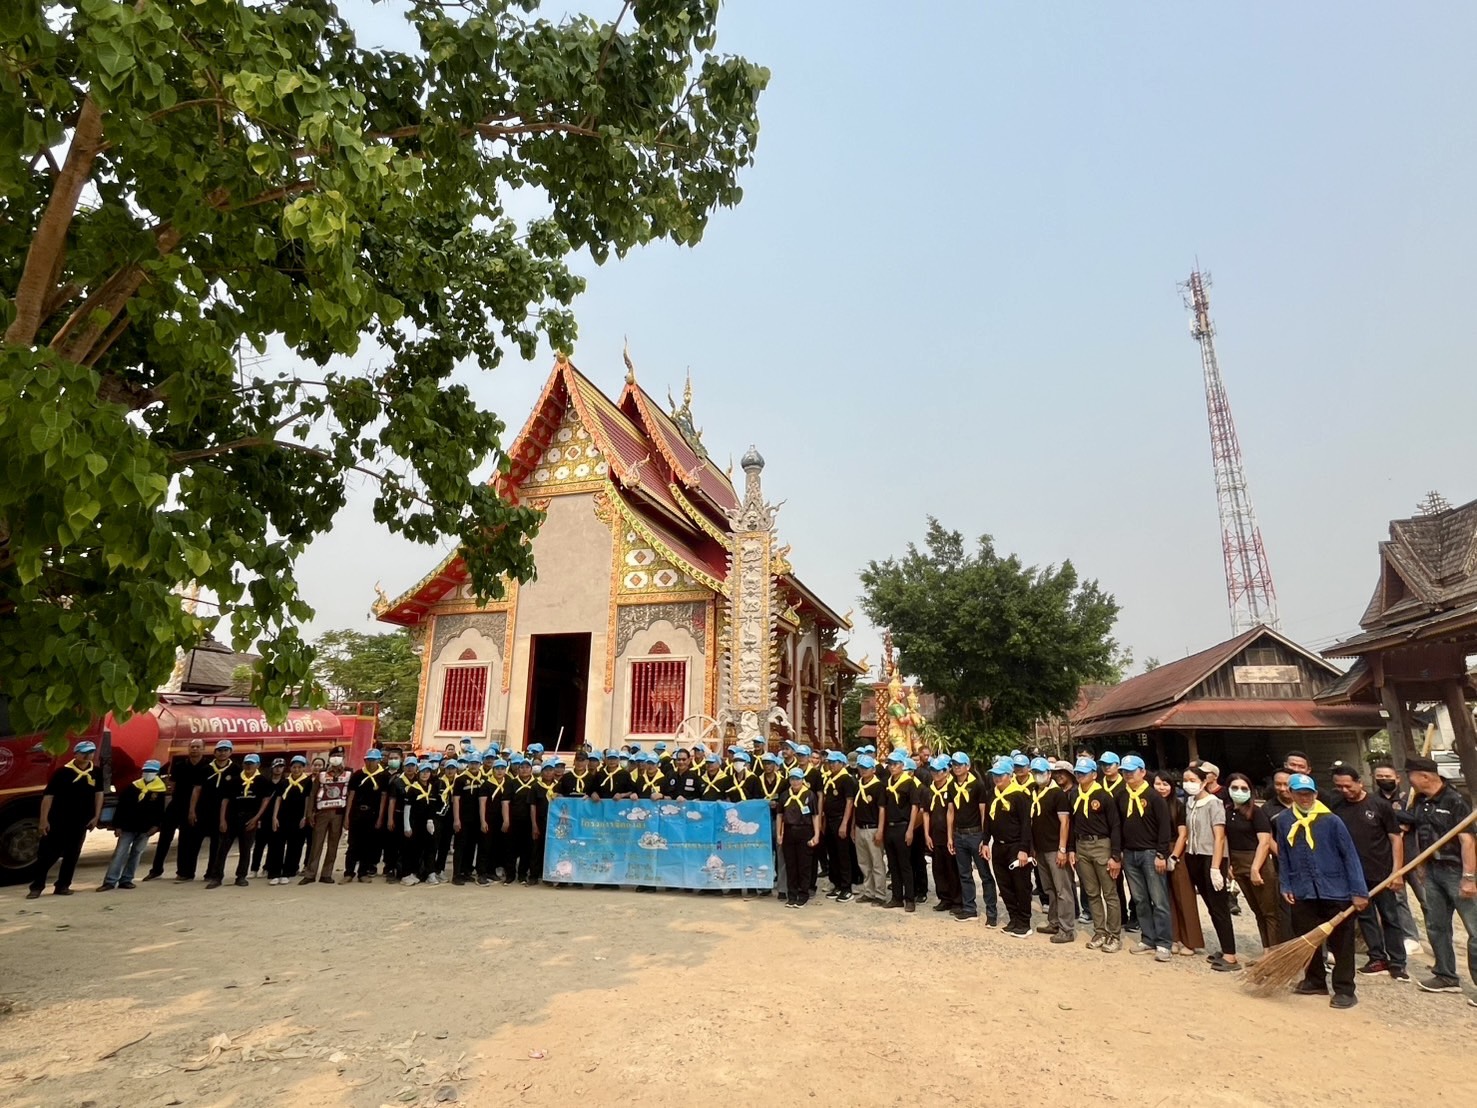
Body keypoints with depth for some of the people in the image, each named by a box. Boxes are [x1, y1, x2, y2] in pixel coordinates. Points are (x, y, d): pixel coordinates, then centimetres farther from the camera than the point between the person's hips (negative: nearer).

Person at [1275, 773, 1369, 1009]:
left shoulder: (1330, 820, -9)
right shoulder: (1284, 821, 1)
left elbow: (1350, 856, -7)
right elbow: (1284, 857, 9)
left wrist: (1359, 892, -10)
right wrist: (1286, 887, 6)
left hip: (1335, 891, -3)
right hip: (1303, 893, 4)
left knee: (1340, 942, 4)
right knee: (1307, 939, 13)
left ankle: (1344, 990, 15)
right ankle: (1315, 980, 29)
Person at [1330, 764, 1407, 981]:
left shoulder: (1379, 805, -6)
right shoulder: (1337, 810, 2)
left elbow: (1395, 838, -3)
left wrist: (1396, 870, -8)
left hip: (1381, 873, -3)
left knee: (1390, 917, 5)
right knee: (1365, 917, 9)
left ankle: (1397, 963, 14)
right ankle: (1377, 959, 20)